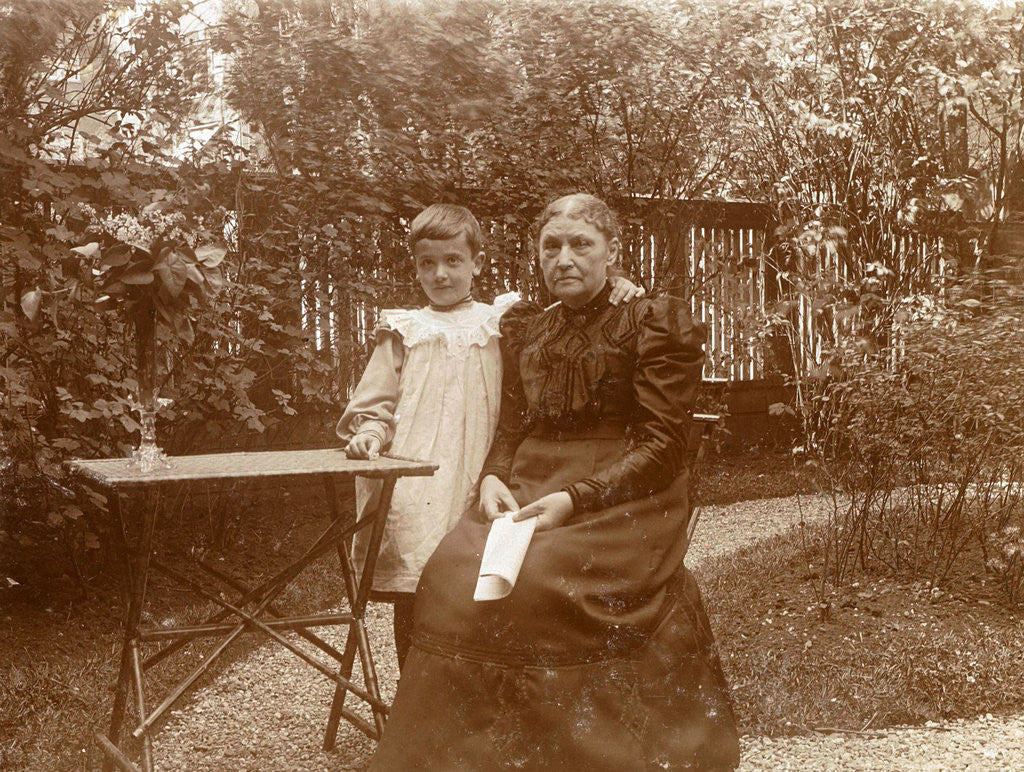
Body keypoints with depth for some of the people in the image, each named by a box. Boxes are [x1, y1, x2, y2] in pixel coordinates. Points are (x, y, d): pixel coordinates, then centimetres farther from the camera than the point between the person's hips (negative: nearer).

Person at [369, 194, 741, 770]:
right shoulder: (525, 330, 16)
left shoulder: (655, 323, -2)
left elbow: (662, 445, -8)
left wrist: (576, 498, -19)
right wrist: (493, 479, -5)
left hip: (623, 501, -5)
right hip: (530, 492, 5)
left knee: (537, 580, -29)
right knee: (454, 574, -20)